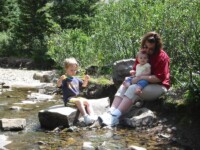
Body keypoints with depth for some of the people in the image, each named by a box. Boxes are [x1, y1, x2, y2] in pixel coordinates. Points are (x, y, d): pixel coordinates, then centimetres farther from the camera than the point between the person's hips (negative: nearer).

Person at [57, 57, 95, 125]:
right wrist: (60, 79, -45)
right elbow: (58, 85, -24)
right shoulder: (65, 79, -7)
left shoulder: (76, 79, 16)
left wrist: (86, 80, 3)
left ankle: (91, 116, -14)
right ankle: (85, 117, -37)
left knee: (87, 102, -9)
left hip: (77, 97, 8)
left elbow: (83, 85, 24)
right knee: (79, 101, -32)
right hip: (69, 99, -8)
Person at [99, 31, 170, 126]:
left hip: (158, 87, -8)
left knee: (133, 89, -30)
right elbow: (135, 69, 19)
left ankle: (115, 116, -40)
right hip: (142, 84, 8)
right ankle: (110, 113, -32)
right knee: (123, 87, -13)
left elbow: (159, 78, -21)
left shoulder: (162, 57, -14)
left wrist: (140, 77, -23)